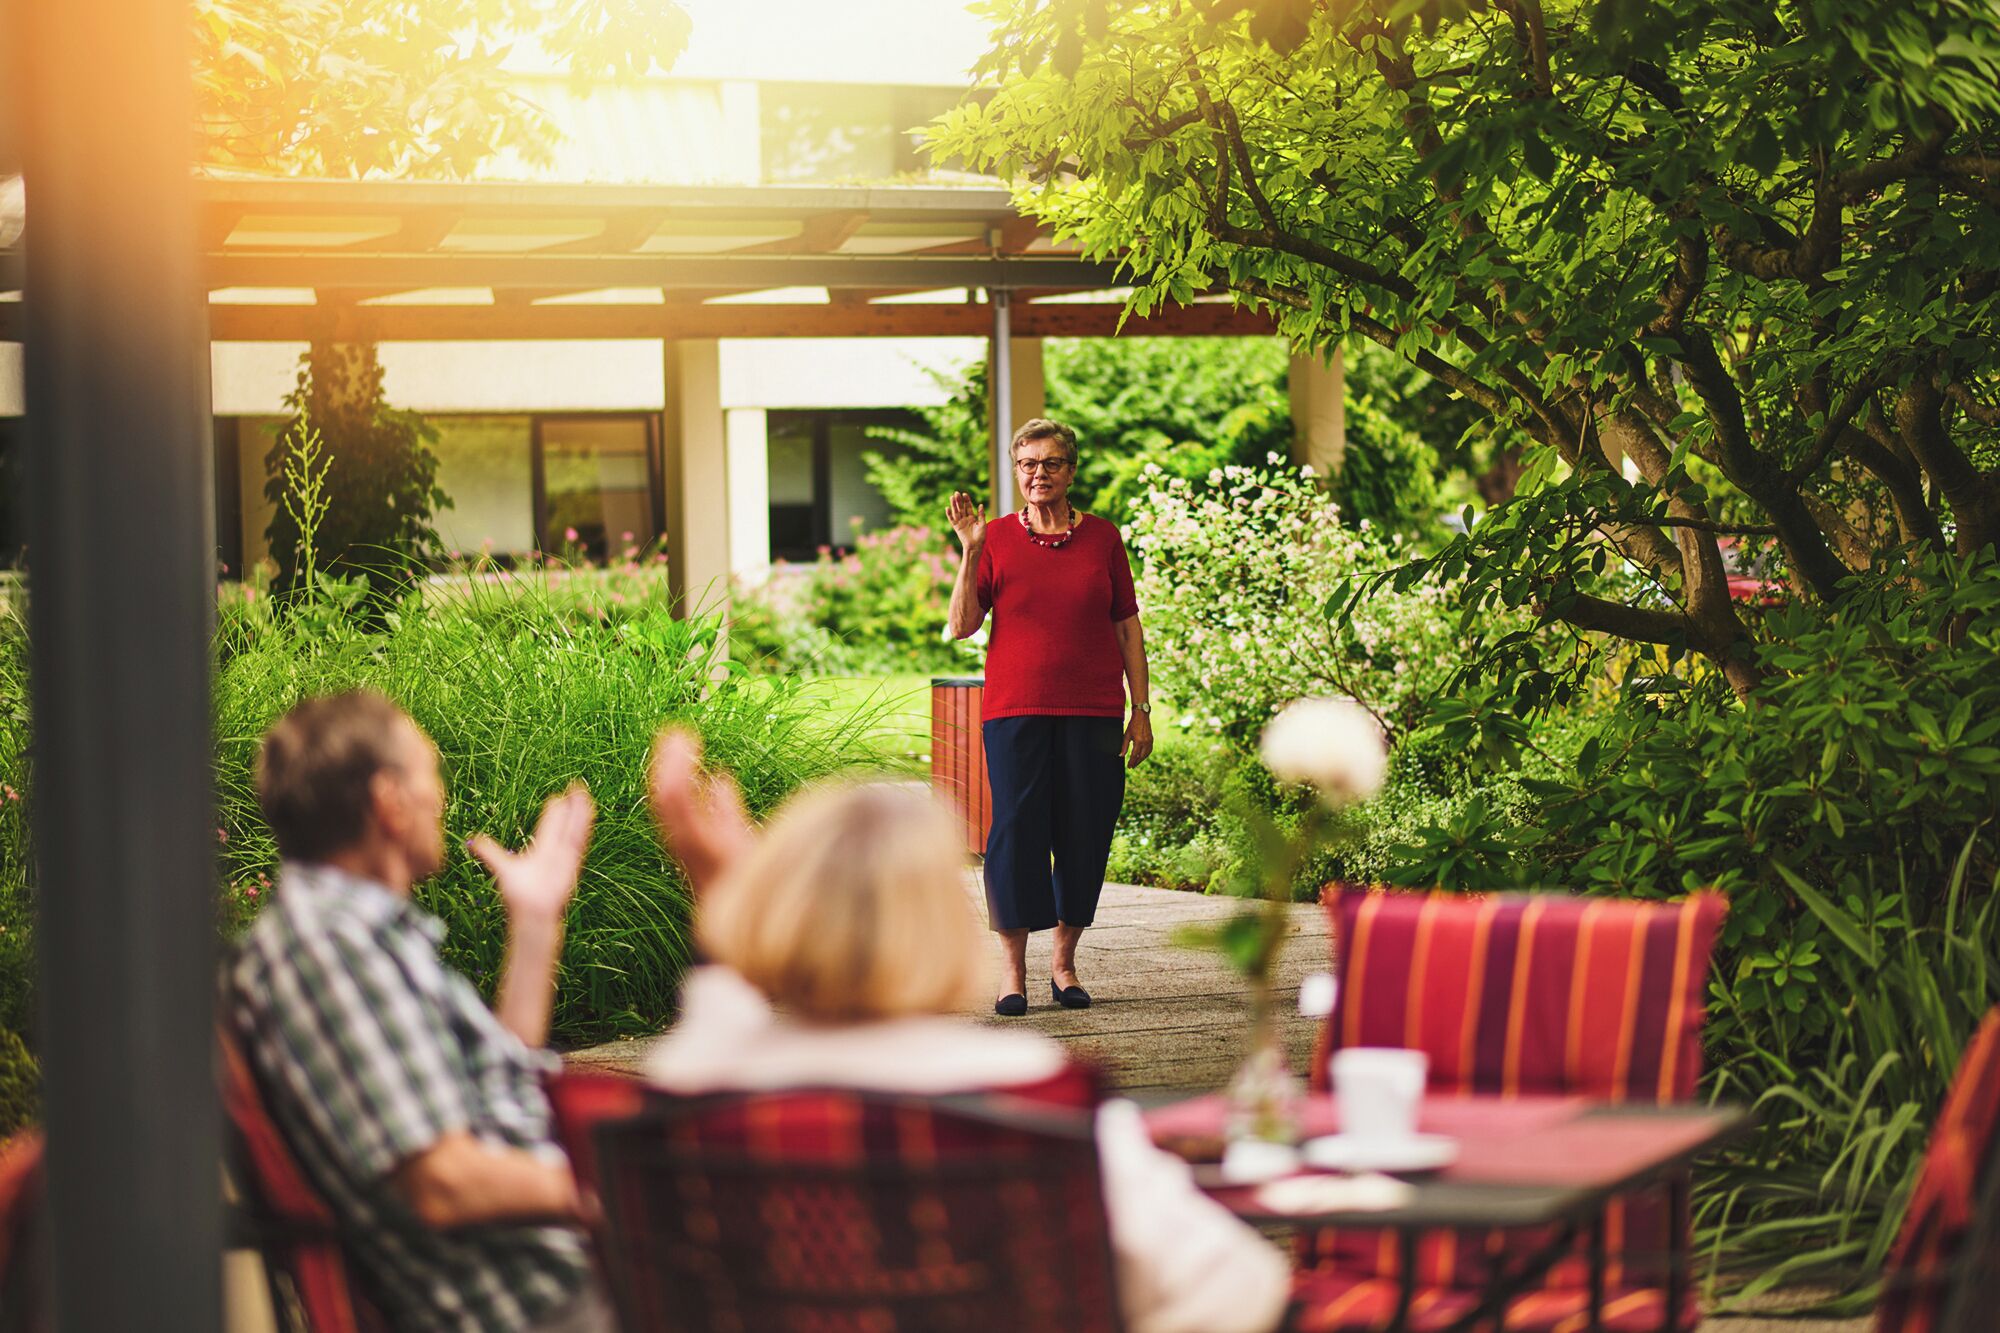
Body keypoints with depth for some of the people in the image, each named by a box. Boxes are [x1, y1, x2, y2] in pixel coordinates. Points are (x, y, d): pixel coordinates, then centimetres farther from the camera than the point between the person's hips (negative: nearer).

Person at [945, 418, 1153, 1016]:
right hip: (1015, 707, -1)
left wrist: (1141, 709, 6)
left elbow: (1128, 627, 10)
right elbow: (962, 625, -1)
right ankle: (1013, 970, 5)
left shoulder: (1102, 537, 7)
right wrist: (970, 551, -11)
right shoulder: (997, 537, 4)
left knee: (1085, 833, 2)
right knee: (1016, 830, -4)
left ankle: (1065, 962, 17)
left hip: (1093, 710, 1)